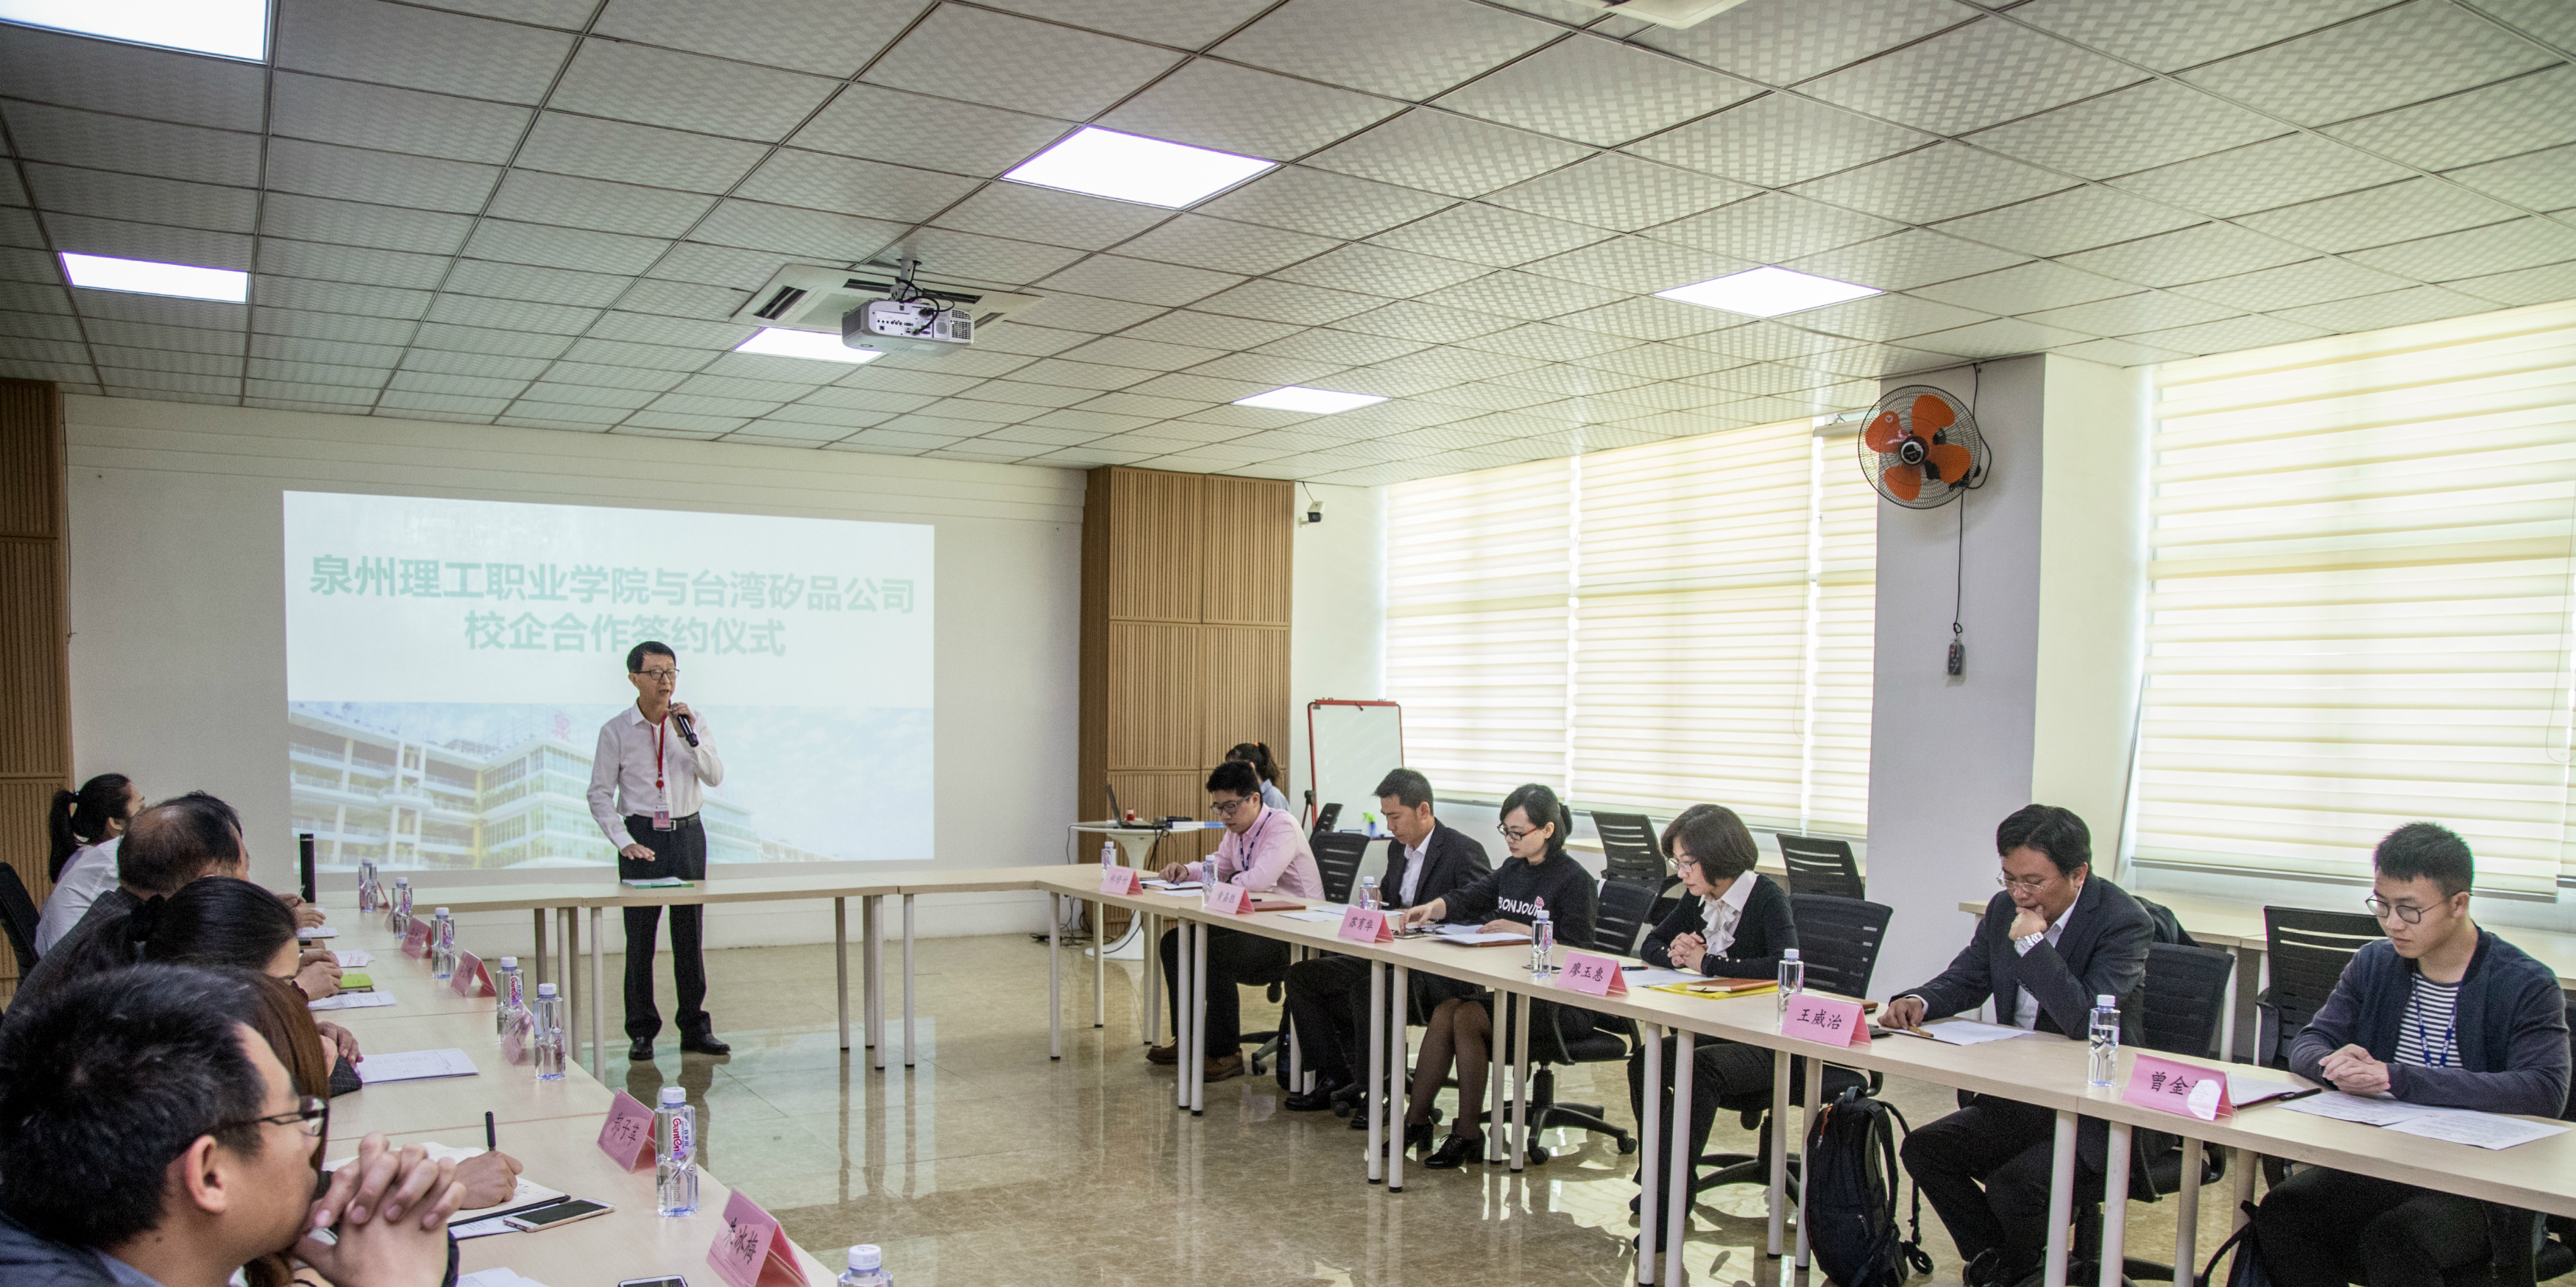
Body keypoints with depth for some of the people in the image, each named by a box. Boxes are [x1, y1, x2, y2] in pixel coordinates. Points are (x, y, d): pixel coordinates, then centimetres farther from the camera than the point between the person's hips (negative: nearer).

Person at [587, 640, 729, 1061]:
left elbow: (715, 777, -3)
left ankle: (695, 1029, 13)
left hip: (687, 833, 2)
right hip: (641, 836, -2)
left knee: (690, 934, 5)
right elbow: (600, 794, -2)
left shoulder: (692, 722, 4)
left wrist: (690, 739, -17)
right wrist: (625, 843, -12)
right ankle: (641, 1032, 10)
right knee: (640, 936, 0)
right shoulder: (615, 731, -2)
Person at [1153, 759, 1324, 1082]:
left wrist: (1227, 882, -12)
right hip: (1256, 926, 10)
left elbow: (1260, 880, -33)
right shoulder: (1237, 831, 9)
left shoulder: (1282, 826, -18)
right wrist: (1186, 870, 4)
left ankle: (1226, 1054, -17)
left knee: (1215, 955, -30)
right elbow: (1218, 867, 26)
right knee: (1175, 943, 5)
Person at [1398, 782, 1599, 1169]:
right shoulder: (1512, 869, 15)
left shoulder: (1574, 879, -8)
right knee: (1444, 1010, -18)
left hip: (1558, 1001, -7)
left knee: (1466, 1018, -25)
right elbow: (1468, 898, 5)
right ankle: (1416, 1121, -13)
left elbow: (1577, 950, -13)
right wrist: (1432, 908, -15)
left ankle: (1468, 1134, -14)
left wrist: (1519, 931, -21)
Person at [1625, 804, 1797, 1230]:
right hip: (1713, 1031, 7)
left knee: (1700, 1068, -33)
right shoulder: (1698, 899, 7)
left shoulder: (1767, 898, -13)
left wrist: (1707, 963, -22)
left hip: (1767, 1045, -7)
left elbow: (1784, 965, -31)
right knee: (1644, 1061, -17)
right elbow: (1649, 946, 18)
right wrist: (1674, 954, -7)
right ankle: (1656, 1174, -3)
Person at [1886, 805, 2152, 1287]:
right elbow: (1964, 979, 13)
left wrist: (2032, 943, -26)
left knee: (2013, 1185, -25)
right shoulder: (2004, 908, 2)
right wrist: (1917, 1002, -9)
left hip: (2095, 1111, -7)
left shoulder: (2124, 922, -16)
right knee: (1923, 1149, -10)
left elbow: (2087, 1021, -28)